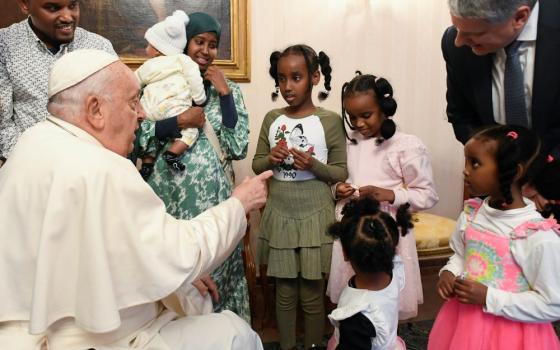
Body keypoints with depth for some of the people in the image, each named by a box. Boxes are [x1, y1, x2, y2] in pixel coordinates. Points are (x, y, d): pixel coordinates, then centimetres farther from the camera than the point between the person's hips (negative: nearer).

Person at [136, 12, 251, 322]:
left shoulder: (228, 89, 6)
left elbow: (239, 148, -5)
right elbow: (141, 142, -2)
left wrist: (224, 93, -8)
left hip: (213, 194, 1)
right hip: (170, 192, 0)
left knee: (214, 265, 7)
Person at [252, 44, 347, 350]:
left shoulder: (330, 121, -7)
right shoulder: (272, 119, 2)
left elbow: (342, 172, -4)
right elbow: (256, 165, 8)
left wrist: (314, 165, -22)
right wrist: (271, 159, -14)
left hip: (315, 216, -2)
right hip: (279, 215, 3)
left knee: (312, 295, 9)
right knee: (284, 293, 14)